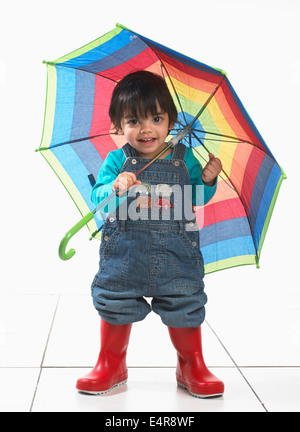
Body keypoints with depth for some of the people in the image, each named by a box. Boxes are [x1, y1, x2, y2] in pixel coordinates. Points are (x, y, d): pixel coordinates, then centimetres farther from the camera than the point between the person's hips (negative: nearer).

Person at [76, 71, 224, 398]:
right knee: (115, 304, 7)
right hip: (126, 250, 0)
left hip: (175, 251, 0)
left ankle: (192, 367, 27)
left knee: (184, 306, 5)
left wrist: (207, 179, -9)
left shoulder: (184, 158, 5)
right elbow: (97, 196, -7)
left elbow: (197, 198, 10)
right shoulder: (117, 160, 1)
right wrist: (115, 188, -27)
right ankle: (111, 365, 29)